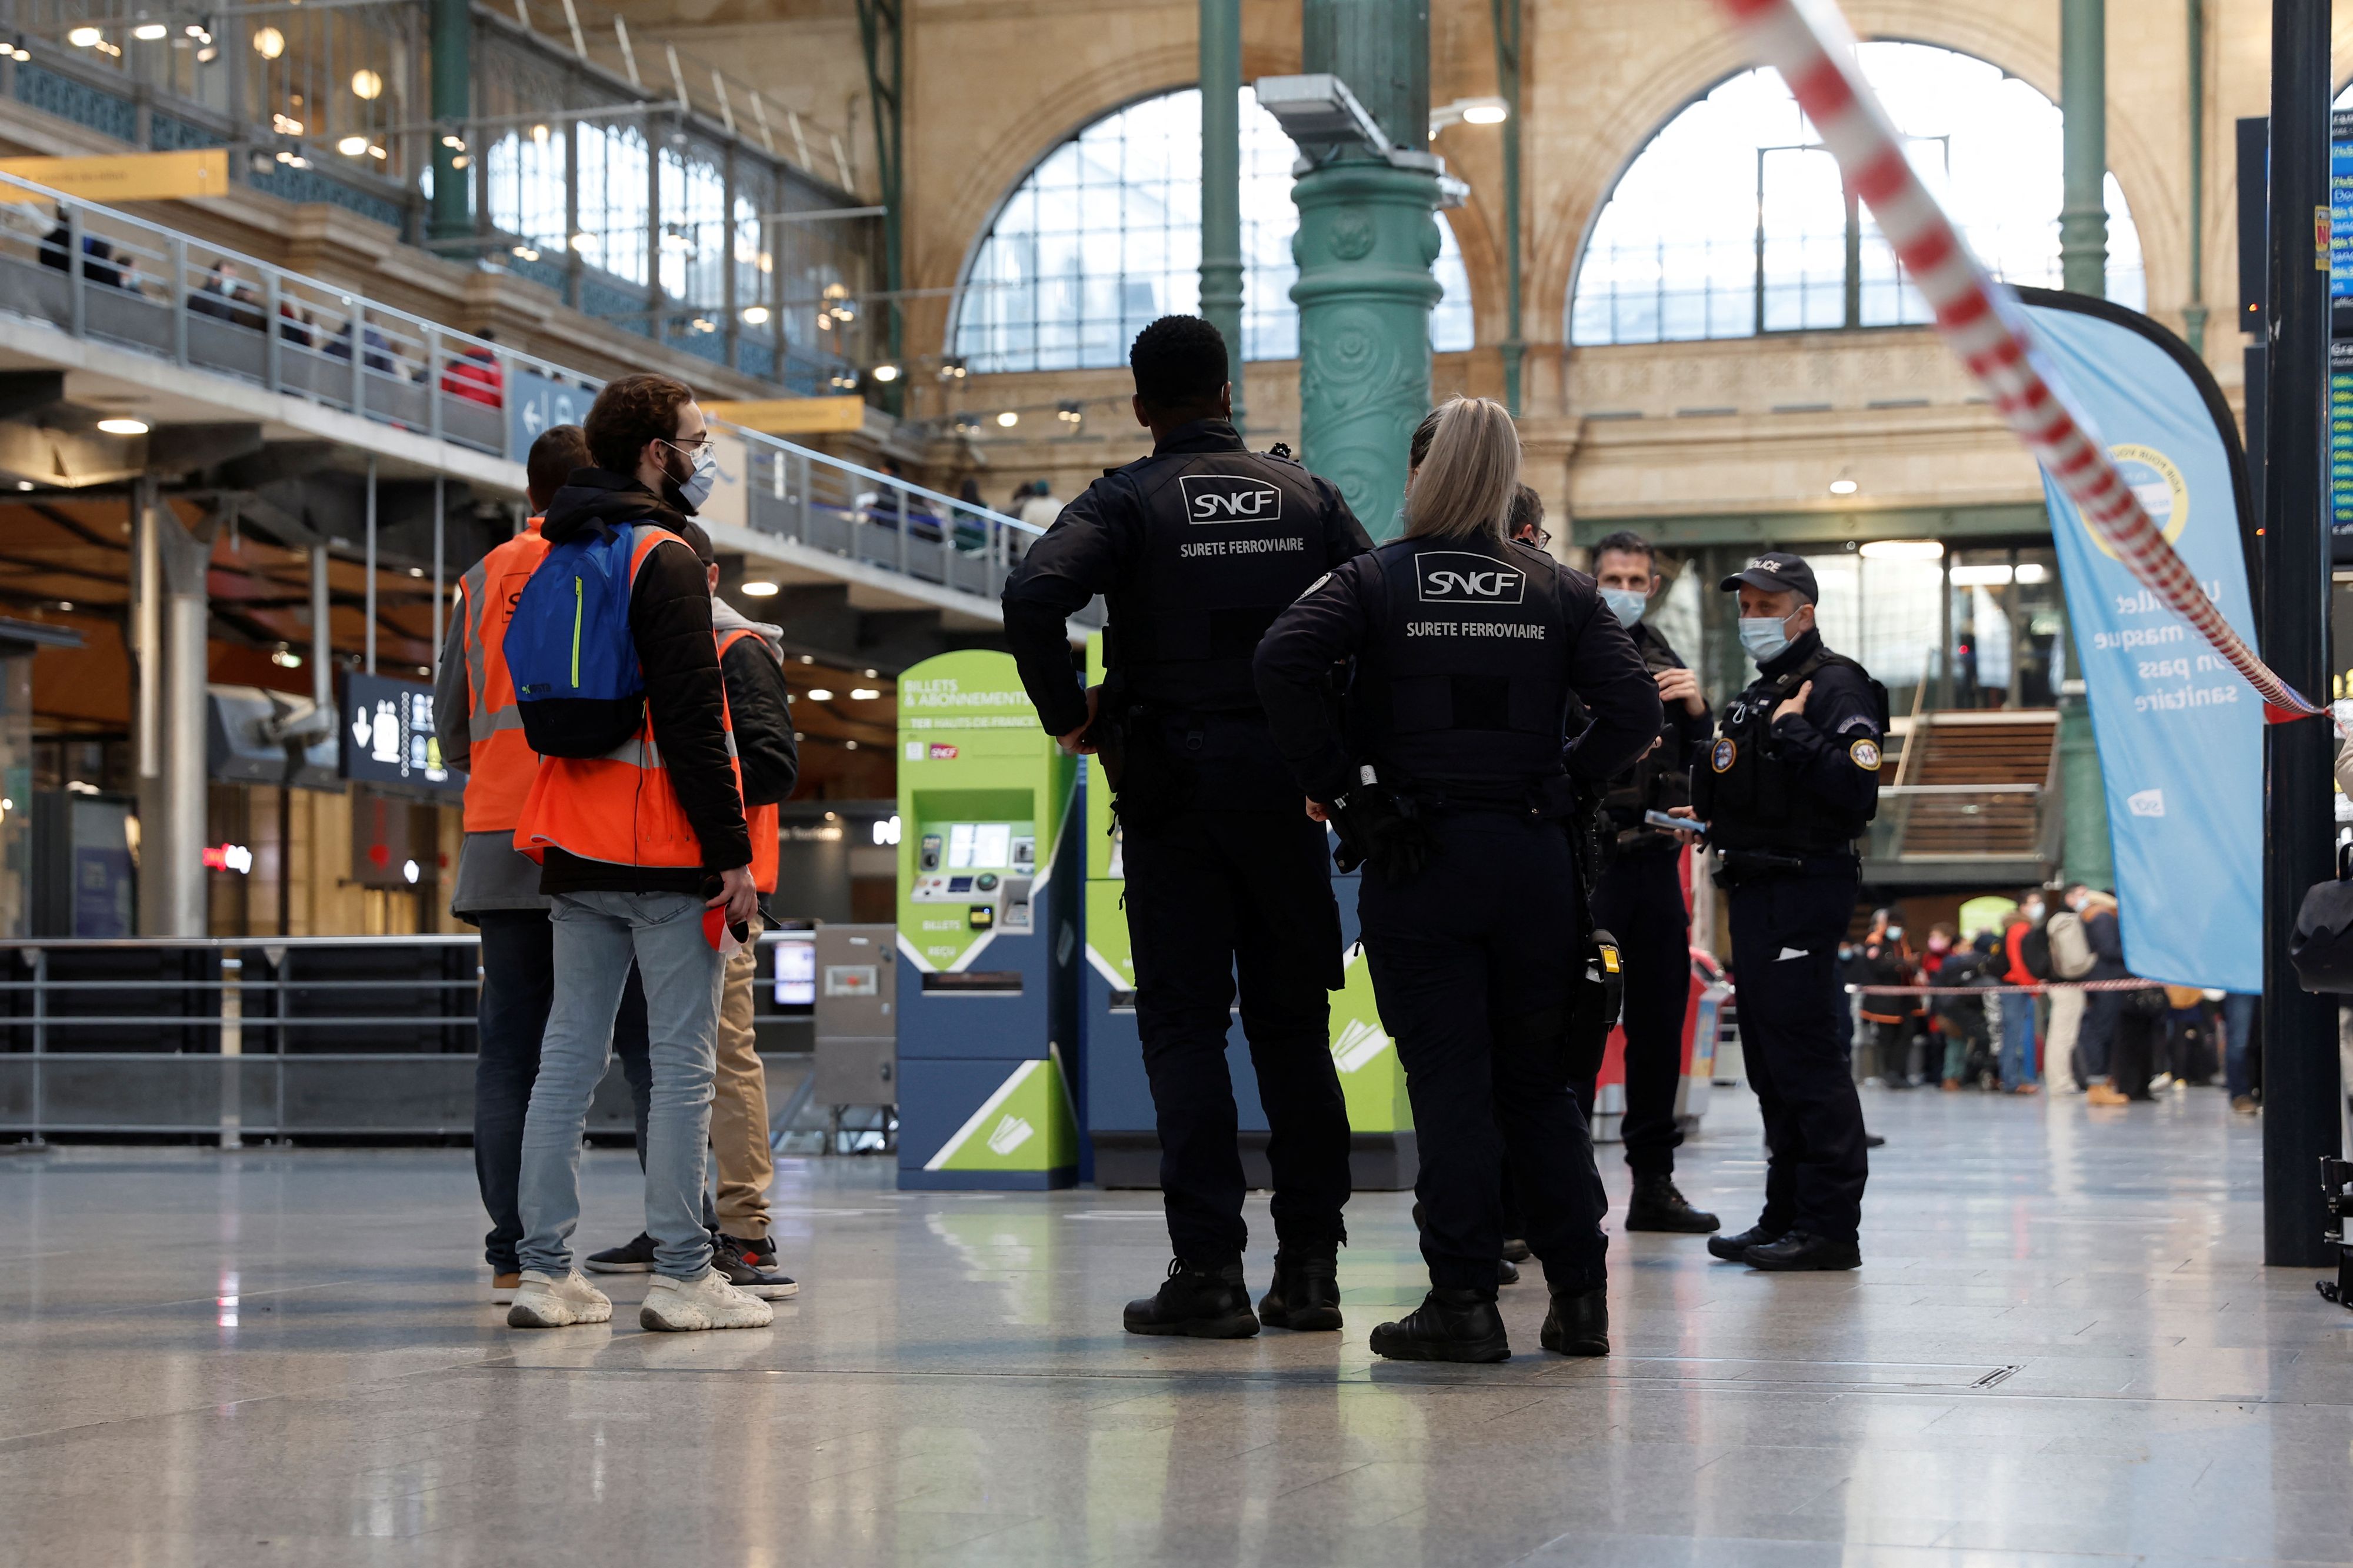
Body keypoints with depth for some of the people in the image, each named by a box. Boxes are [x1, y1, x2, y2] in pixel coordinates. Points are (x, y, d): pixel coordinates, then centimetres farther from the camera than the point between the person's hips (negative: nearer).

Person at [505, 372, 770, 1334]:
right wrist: (732, 850, -15)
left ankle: (547, 1270, 8)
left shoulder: (554, 559, 16)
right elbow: (690, 719, -17)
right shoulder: (663, 558, -10)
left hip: (576, 855, 8)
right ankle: (683, 1275, -3)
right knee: (683, 1062, -4)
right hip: (663, 854, -8)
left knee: (568, 1055, 8)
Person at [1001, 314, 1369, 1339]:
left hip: (1171, 786, -3)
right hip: (1286, 782, 3)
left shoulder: (1129, 501, -2)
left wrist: (1069, 715, -8)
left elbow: (1033, 593, -20)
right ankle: (1310, 1266, 9)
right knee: (1292, 1023, 9)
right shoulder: (1304, 496, 9)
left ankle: (1209, 1271, -4)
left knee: (1183, 1024, 1)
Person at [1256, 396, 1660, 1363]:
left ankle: (1465, 1300, -2)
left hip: (1416, 859, -2)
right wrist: (1561, 786, 6)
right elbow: (1633, 708, -4)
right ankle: (1579, 1298, 12)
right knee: (1538, 1082, 11)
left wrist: (1336, 789, -9)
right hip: (1536, 859, 2)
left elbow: (1283, 661, -16)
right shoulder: (1561, 592, 7)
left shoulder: (1375, 581, 1)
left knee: (1447, 1083, 0)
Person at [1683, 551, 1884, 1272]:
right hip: (1753, 889, 10)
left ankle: (1830, 1225, -9)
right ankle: (1787, 1214, 18)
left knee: (1806, 1055, -11)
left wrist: (1795, 734, -20)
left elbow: (1856, 793, -20)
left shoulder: (1835, 685, -8)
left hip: (1805, 890, -10)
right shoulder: (1756, 697, 22)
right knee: (1769, 1059, 12)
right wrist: (1711, 820, 12)